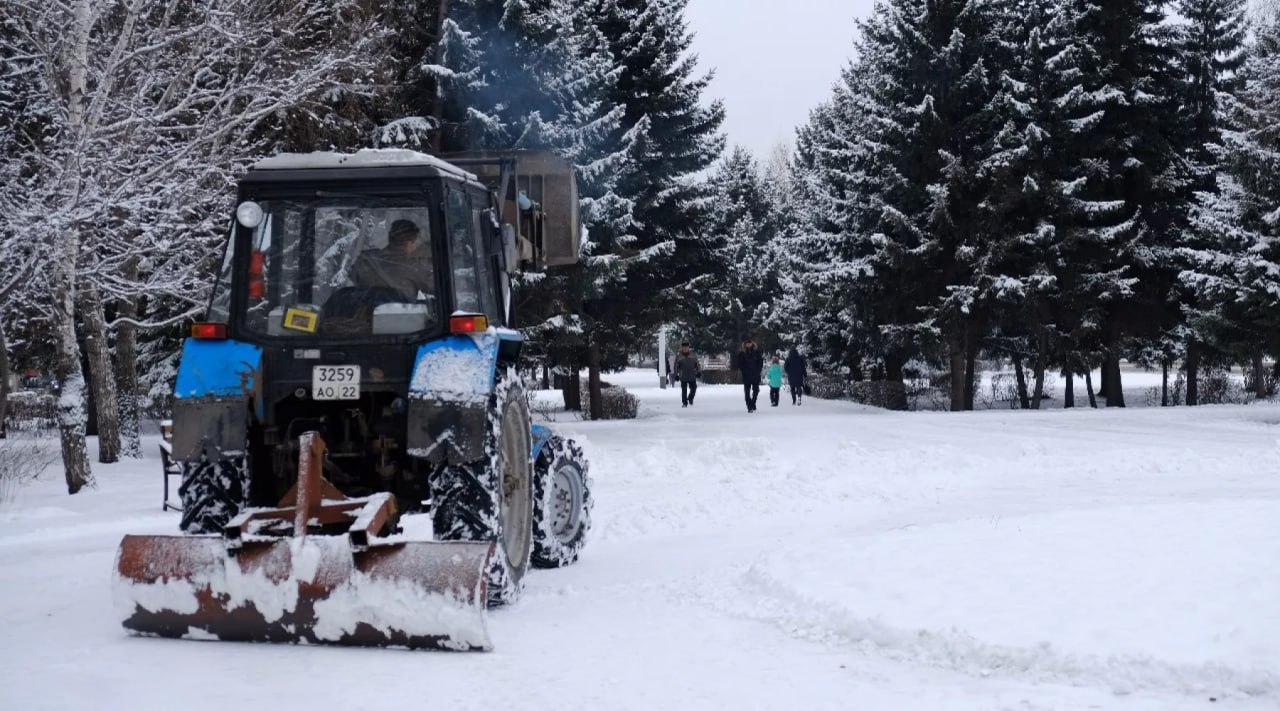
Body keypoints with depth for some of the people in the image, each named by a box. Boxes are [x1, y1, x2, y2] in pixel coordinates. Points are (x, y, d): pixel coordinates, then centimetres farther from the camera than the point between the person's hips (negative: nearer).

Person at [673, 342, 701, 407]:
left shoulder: (693, 356, 11)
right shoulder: (679, 357, 5)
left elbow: (697, 364, 13)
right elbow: (676, 367, 7)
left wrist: (699, 372, 1)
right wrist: (676, 375, 2)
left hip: (692, 377, 2)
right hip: (683, 377, -2)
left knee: (693, 389, 3)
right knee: (684, 390, -3)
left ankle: (690, 398, 31)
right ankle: (684, 403, 6)